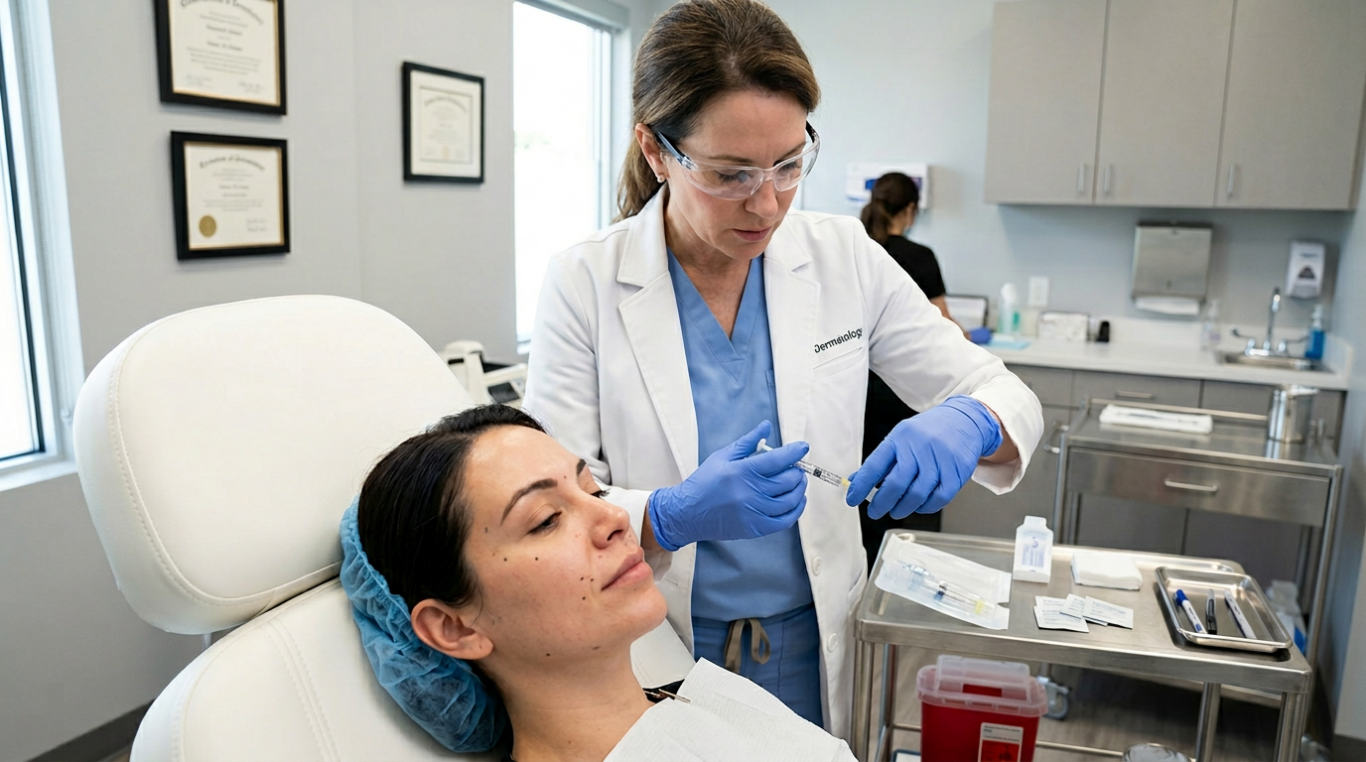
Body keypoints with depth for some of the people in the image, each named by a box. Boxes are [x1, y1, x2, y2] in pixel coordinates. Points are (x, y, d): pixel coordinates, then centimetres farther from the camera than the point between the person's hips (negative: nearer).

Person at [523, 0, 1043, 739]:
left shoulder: (843, 257, -7)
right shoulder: (583, 284, -14)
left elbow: (1009, 397, -4)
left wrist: (967, 425, -27)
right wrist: (675, 516, -35)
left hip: (813, 646, 3)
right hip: (654, 653, -2)